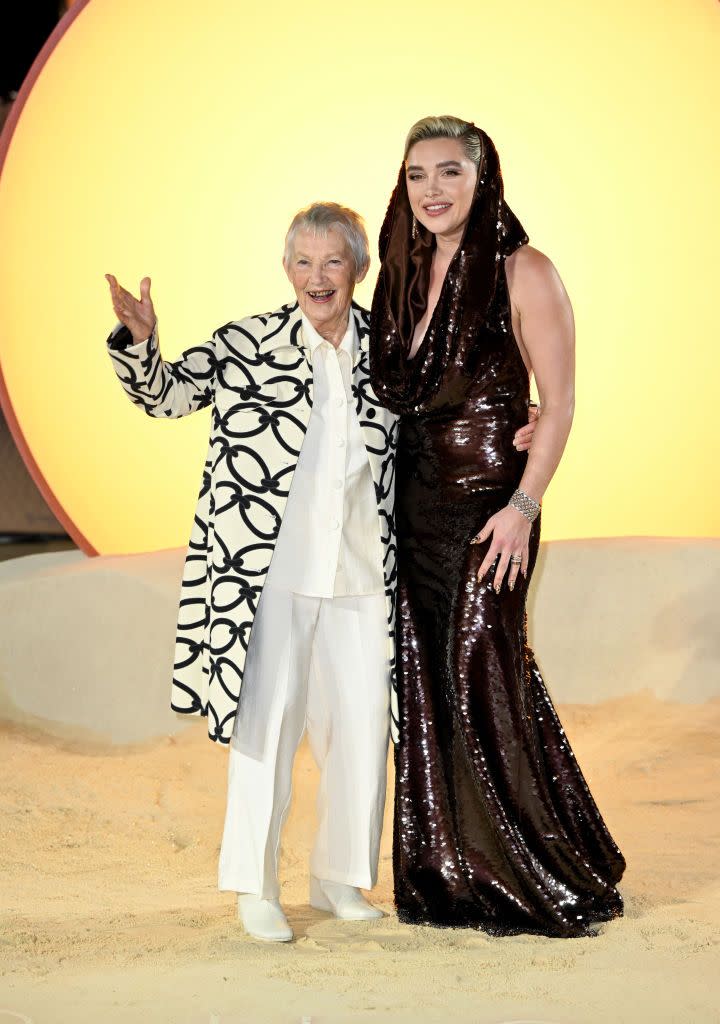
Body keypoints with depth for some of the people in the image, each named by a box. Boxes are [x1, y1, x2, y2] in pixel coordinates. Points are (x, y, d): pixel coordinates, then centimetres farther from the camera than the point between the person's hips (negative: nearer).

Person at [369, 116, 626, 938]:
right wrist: (383, 502, 7)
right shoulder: (406, 275, 11)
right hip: (412, 506, 6)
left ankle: (549, 880, 12)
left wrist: (523, 507, -18)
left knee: (480, 685, -4)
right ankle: (449, 878, 19)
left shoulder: (522, 272, -8)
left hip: (485, 505, -6)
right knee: (424, 690, 7)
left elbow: (558, 402, -10)